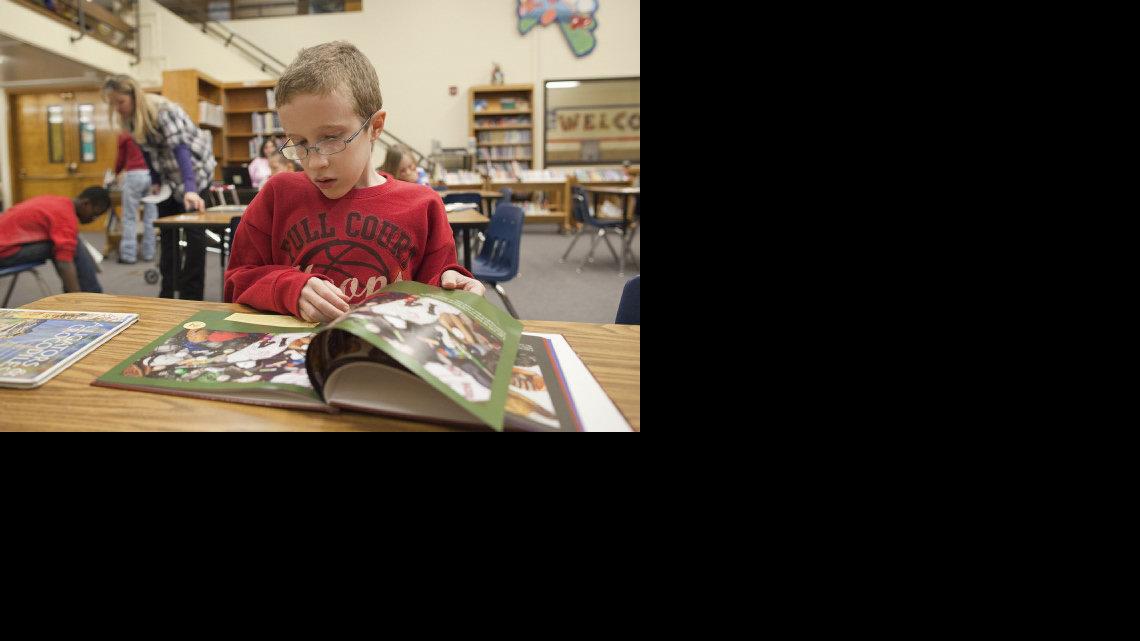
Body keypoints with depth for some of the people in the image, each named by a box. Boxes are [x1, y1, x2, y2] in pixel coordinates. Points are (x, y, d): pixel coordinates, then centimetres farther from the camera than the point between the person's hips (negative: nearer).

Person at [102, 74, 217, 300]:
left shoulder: (164, 112, -27)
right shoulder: (130, 119, -5)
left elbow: (180, 149, -38)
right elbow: (147, 150, 8)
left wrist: (190, 189, -49)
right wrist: (154, 182, 1)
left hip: (194, 169, -7)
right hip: (169, 176, 8)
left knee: (193, 230, -7)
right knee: (166, 229, 7)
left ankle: (191, 294, -2)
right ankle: (168, 292, 12)